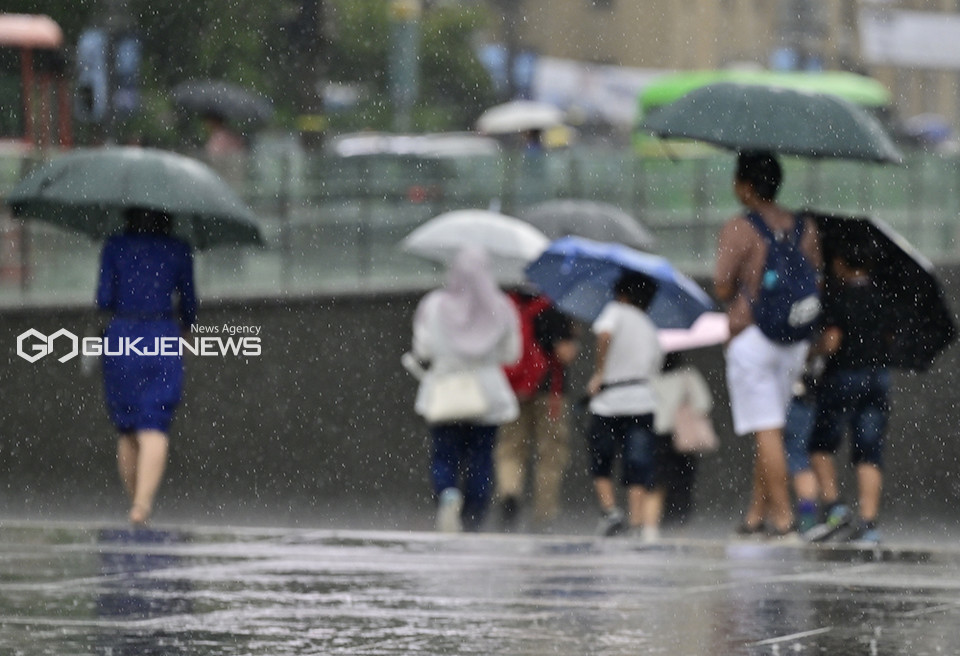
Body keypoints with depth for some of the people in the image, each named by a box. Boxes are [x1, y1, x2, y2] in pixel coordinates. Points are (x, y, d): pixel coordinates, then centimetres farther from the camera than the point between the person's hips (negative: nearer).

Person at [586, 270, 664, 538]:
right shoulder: (651, 330, 22)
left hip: (608, 402, -4)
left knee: (600, 465, 10)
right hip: (642, 401, 4)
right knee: (638, 467, 0)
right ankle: (638, 521, -10)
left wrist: (599, 372, -12)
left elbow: (604, 334, -16)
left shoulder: (616, 311, 4)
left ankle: (610, 511, -5)